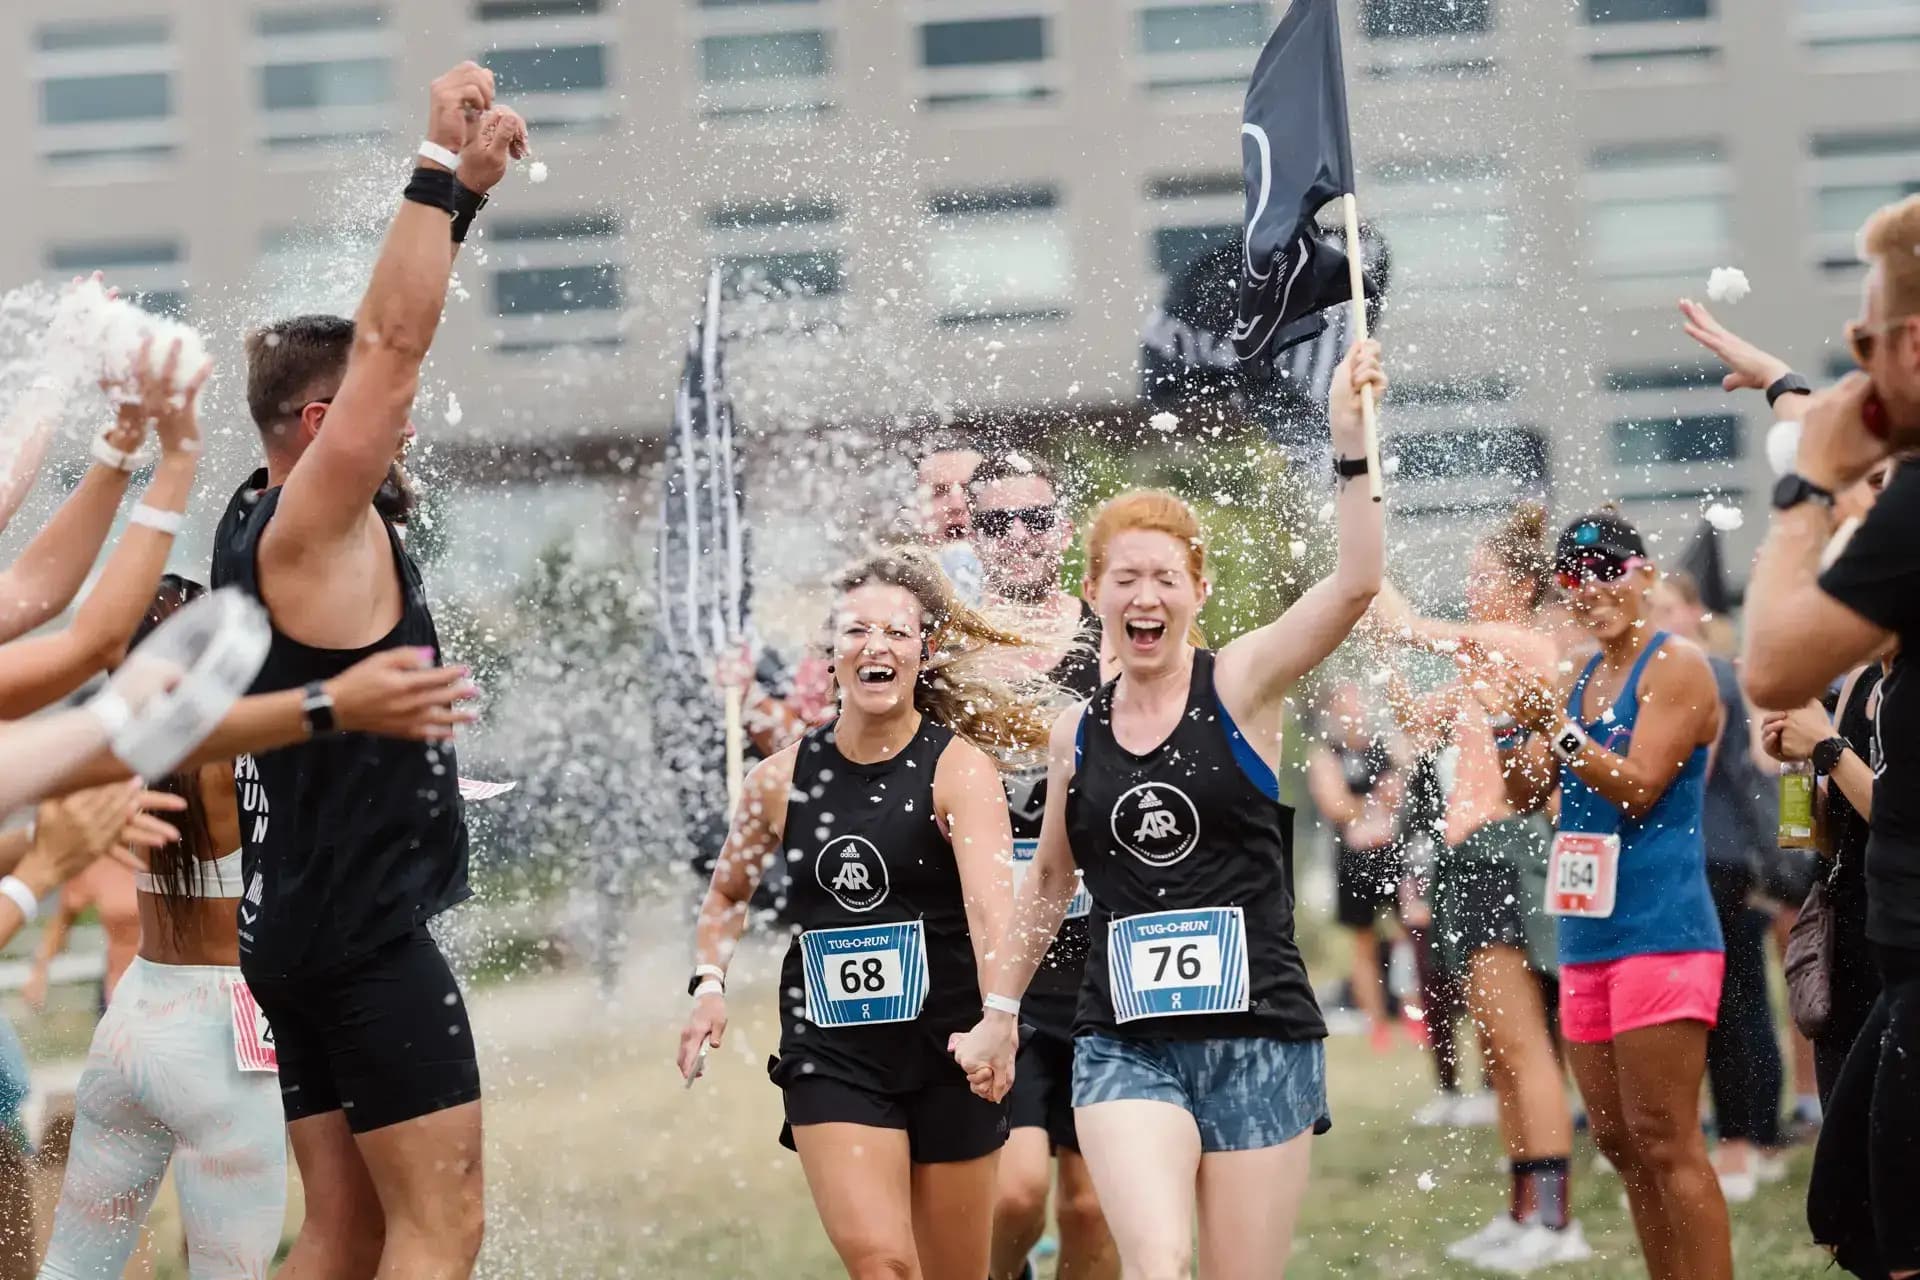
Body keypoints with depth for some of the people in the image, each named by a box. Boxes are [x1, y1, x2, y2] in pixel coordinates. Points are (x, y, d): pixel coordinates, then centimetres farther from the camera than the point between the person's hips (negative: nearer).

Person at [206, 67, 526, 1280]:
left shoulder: (268, 526, 11)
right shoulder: (309, 528, -14)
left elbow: (374, 345, 18)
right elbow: (391, 342, -22)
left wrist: (460, 196, 14)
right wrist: (440, 168, -18)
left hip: (312, 925, 10)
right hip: (367, 931, -10)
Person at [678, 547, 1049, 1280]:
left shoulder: (960, 768, -10)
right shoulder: (783, 777, 1)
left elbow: (991, 906, -25)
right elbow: (728, 893, 19)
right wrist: (710, 984, 1)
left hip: (946, 1053, -1)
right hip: (831, 1056, 1)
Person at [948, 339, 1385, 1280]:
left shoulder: (1241, 687, -1)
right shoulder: (1075, 734, 9)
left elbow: (1356, 583, -17)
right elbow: (1050, 881, 24)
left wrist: (1350, 440, -25)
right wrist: (1000, 1009, 26)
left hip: (1259, 1041, -2)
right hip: (1125, 1048, 2)